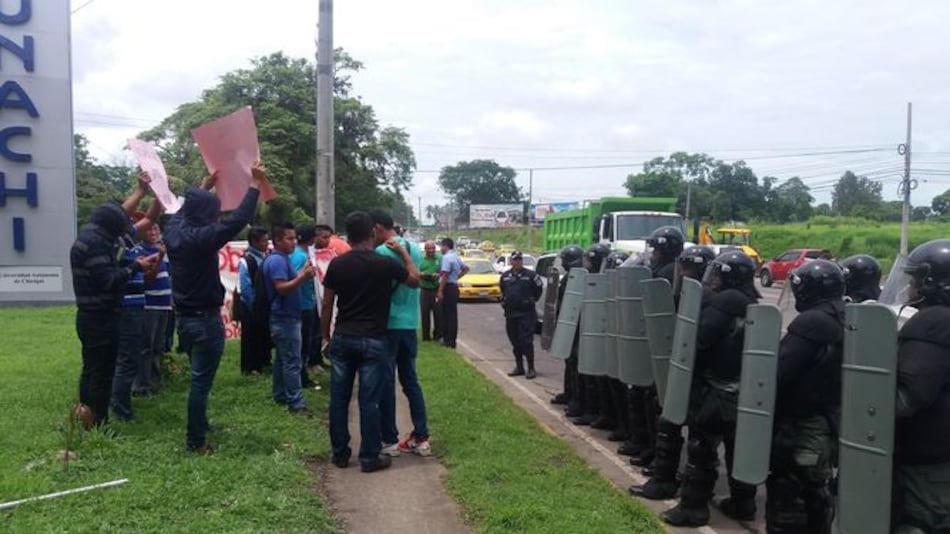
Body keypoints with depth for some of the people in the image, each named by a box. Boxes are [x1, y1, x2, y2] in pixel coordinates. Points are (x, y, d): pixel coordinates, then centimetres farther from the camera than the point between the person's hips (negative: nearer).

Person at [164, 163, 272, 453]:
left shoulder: (174, 231, 2)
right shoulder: (201, 238, -23)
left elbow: (184, 209, 23)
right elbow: (237, 220, -26)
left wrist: (203, 187, 33)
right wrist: (255, 186, -17)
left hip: (184, 317, 9)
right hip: (205, 320, -9)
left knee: (198, 378, 24)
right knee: (201, 382, 0)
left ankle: (199, 424, 39)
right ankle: (196, 440, 7)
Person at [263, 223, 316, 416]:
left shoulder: (282, 259, 16)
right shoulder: (277, 260, -18)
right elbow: (282, 288, -26)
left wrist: (302, 274, 8)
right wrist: (302, 278, -36)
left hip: (284, 317, 11)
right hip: (285, 318, -11)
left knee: (282, 359, 16)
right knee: (292, 362, -10)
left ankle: (281, 396, 24)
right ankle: (296, 403, -9)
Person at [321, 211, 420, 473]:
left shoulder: (337, 264, 0)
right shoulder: (386, 263, -8)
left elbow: (327, 305, 5)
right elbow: (415, 280, 9)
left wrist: (326, 335, 17)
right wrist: (403, 251, 16)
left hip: (342, 338, 3)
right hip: (373, 340, -3)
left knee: (339, 398, 11)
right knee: (369, 401, 2)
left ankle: (340, 454, 19)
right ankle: (369, 457, 9)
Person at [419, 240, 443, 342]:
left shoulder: (440, 258, 7)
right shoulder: (421, 259, 10)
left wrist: (438, 275, -14)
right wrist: (420, 274, -11)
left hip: (437, 290, -1)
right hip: (425, 290, 1)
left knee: (438, 313, -1)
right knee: (425, 313, 2)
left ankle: (437, 335, 8)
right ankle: (426, 336, 10)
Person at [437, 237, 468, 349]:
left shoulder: (447, 257, -14)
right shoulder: (456, 257, 14)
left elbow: (445, 275, -21)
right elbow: (466, 268, 28)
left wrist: (440, 291, -21)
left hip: (448, 287, -9)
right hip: (454, 286, 9)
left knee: (448, 314, -6)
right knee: (452, 314, 11)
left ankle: (449, 340, -5)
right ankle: (452, 339, 17)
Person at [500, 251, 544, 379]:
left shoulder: (530, 275, -5)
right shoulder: (505, 276, 10)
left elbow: (539, 288, 6)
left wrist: (532, 300, 5)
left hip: (526, 314, -5)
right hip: (510, 313, 5)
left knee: (526, 341, -9)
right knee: (515, 342, 10)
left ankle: (531, 368, -1)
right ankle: (519, 367, 20)